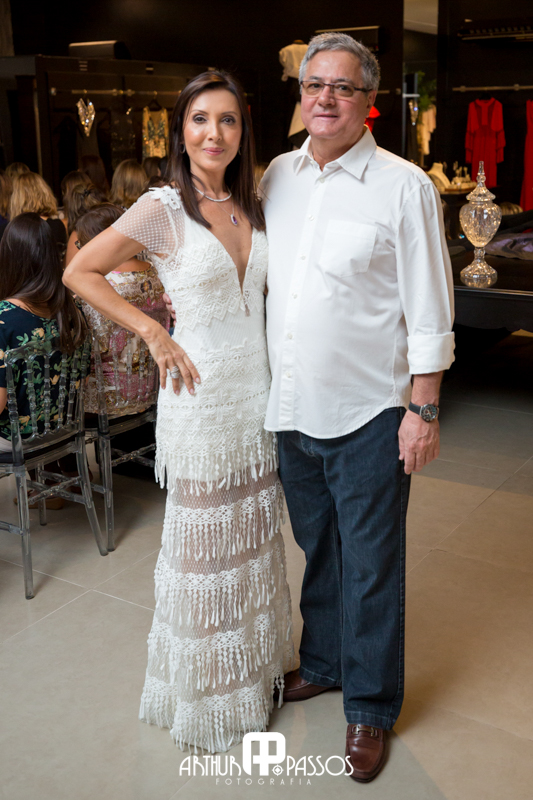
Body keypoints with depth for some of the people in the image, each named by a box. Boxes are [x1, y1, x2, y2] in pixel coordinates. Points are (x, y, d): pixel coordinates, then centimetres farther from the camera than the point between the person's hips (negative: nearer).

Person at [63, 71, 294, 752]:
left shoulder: (251, 205, 7)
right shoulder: (163, 209, -11)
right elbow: (79, 272, -7)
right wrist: (153, 333, -11)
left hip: (257, 390, 6)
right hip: (202, 396, -6)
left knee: (254, 535, 17)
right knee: (205, 541, 7)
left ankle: (256, 664, 38)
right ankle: (206, 692, 28)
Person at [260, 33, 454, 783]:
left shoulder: (403, 187, -9)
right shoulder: (277, 175, 6)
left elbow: (429, 312, -9)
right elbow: (249, 276, 17)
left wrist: (424, 411, -11)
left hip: (367, 415, -5)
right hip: (293, 408, 5)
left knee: (370, 566, 8)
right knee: (318, 549, 21)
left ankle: (369, 708, 27)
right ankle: (322, 662, 43)